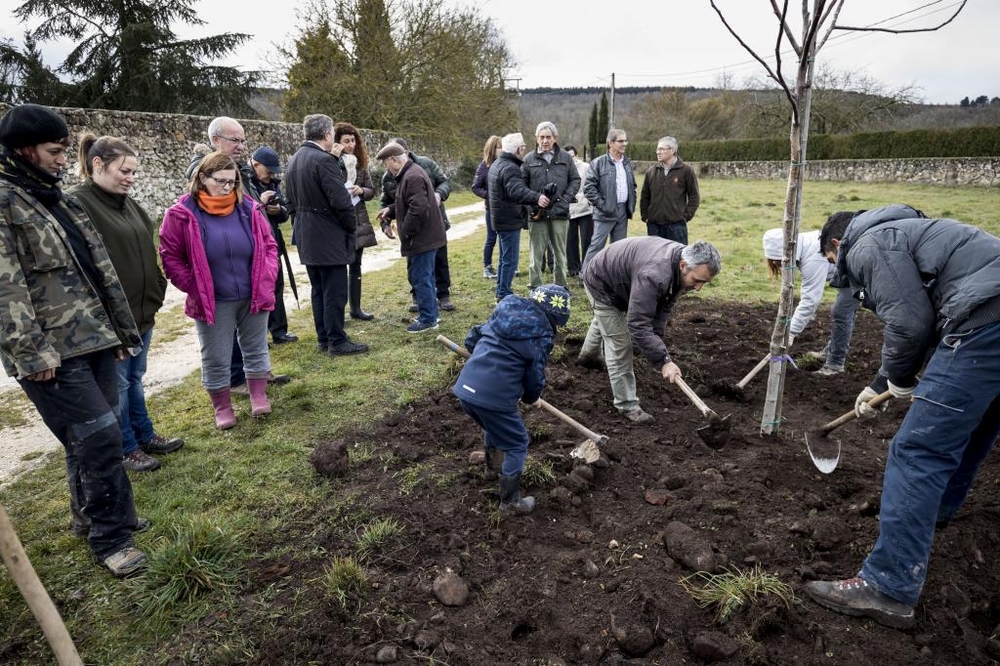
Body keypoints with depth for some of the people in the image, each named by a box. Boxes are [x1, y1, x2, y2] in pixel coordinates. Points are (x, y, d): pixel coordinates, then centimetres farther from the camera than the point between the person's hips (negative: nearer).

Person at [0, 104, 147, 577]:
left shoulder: (58, 199, 18)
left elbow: (98, 267, 19)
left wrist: (120, 328, 19)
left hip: (94, 339, 8)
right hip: (52, 352, -8)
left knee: (88, 435, 16)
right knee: (99, 434, -8)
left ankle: (91, 516, 32)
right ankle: (110, 537, 6)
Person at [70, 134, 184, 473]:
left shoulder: (128, 203, 12)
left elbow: (147, 253, 18)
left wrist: (156, 292, 14)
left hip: (141, 312, 8)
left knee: (135, 378, 20)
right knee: (117, 386, 7)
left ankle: (145, 436, 34)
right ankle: (127, 449, 21)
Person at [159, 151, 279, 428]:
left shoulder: (247, 208, 0)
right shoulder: (182, 214, -8)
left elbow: (269, 245, 7)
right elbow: (170, 258, -4)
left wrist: (266, 281, -3)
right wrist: (195, 289, -10)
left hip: (253, 297, 3)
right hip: (213, 303, -2)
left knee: (256, 349, 14)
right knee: (216, 359, 8)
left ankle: (259, 397, 31)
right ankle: (222, 408, 25)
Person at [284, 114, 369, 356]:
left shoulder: (294, 160, 11)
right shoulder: (324, 160, -17)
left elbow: (292, 199, 16)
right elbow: (340, 200, -21)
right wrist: (352, 225, -6)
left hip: (306, 237, 9)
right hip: (329, 237, -9)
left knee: (319, 290, 14)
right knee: (335, 291, -2)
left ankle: (324, 339, 21)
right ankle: (337, 342, 4)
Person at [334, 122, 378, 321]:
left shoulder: (360, 164, 9)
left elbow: (371, 190, 12)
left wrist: (361, 191, -8)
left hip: (358, 221, 6)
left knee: (355, 266, 12)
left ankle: (356, 308, 22)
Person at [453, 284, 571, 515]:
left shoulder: (505, 311, 14)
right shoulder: (541, 333, -5)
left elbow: (472, 339, 21)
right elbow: (535, 375, 0)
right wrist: (531, 398, 22)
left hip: (466, 386, 8)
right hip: (494, 396, -8)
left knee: (493, 428, 35)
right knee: (517, 444, 14)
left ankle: (493, 468, 56)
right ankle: (510, 502, 24)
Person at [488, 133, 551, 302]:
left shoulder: (497, 164, 14)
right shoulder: (509, 168, -20)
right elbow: (517, 190, -39)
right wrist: (537, 197, -54)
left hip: (501, 218, 11)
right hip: (510, 219, -11)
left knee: (505, 258, 20)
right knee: (510, 261, -5)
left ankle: (501, 292, 28)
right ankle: (504, 295, -1)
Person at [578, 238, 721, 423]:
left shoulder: (681, 269, -18)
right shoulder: (654, 275, -45)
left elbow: (664, 304, -7)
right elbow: (638, 325, -44)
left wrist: (657, 335, -18)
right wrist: (663, 361, -42)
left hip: (618, 279, 9)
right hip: (601, 284, -9)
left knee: (605, 321, 34)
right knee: (619, 344, -10)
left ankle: (588, 356, 64)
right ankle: (627, 406, 1)